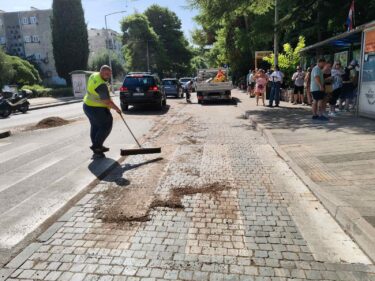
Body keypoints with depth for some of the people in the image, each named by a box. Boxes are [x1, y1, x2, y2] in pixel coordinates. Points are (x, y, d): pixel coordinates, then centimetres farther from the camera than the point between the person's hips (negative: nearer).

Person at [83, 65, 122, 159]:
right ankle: (96, 146, 3)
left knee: (95, 127, 18)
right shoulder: (101, 85, -27)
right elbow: (107, 102, -29)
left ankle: (97, 147, 30)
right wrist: (117, 108, -16)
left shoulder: (94, 75, 2)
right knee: (106, 127, 1)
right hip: (96, 109, -10)